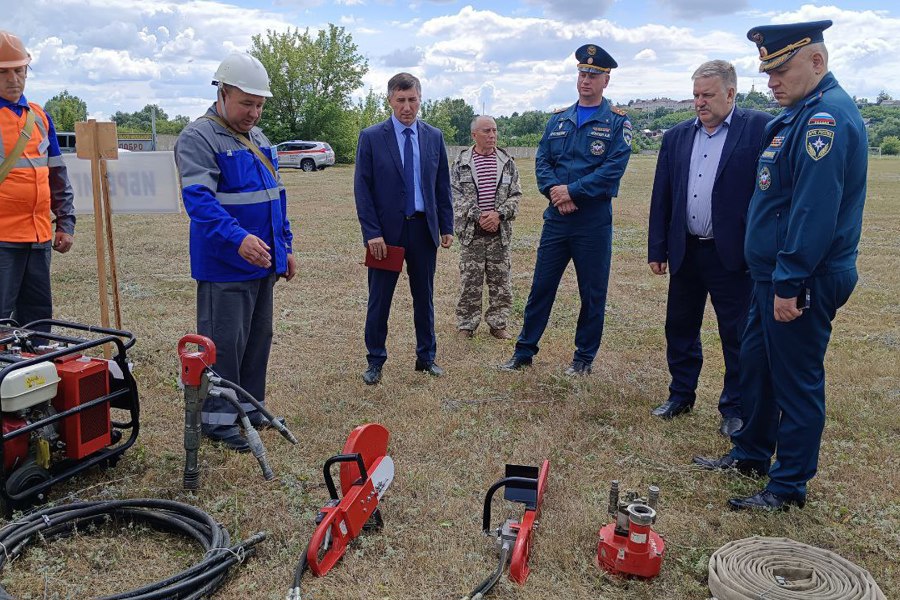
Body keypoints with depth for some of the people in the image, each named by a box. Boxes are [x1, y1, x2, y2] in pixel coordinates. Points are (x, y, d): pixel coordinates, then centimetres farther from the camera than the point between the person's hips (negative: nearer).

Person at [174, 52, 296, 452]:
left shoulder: (258, 139, 14)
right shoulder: (198, 138, -12)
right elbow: (199, 198, -26)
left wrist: (284, 247, 17)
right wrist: (238, 237, -39)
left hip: (263, 261, 8)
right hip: (225, 266, -8)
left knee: (258, 339, 15)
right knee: (223, 343, -2)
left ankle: (249, 405, 29)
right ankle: (218, 419, 11)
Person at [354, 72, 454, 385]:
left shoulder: (434, 136, 6)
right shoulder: (371, 137, -4)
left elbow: (443, 185, 10)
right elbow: (362, 189, -6)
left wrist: (446, 226, 5)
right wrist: (372, 232, -12)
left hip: (424, 228, 3)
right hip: (386, 231, -3)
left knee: (424, 296, 12)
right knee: (379, 299, 5)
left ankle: (426, 356, 25)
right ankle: (375, 361, 18)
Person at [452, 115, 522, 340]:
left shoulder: (507, 162, 5)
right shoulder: (460, 163, 0)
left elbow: (515, 194, 4)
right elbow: (456, 196, -3)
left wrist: (498, 214, -12)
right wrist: (478, 217, -13)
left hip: (500, 230, 2)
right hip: (471, 231, -2)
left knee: (500, 281, 7)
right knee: (469, 281, 3)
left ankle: (498, 324, 19)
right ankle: (466, 325, 15)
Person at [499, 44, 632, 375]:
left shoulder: (617, 122, -1)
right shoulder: (558, 120, 11)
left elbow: (613, 168, -13)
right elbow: (542, 161, 5)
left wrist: (572, 191, -17)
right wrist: (555, 191, -13)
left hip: (594, 220, -3)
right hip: (556, 217, 4)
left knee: (592, 292, 6)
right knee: (541, 286, 7)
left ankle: (584, 356, 20)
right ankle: (524, 350, 18)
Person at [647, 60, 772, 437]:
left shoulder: (759, 128, -6)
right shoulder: (677, 136, 9)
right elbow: (661, 197, 10)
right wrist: (657, 249, 7)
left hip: (733, 254, -5)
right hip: (685, 251, 5)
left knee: (737, 336, 5)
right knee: (680, 328, 14)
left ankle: (735, 409, 20)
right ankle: (681, 395, 31)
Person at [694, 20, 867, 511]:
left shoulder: (827, 117, -19)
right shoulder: (799, 114, 14)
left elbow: (815, 209, -25)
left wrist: (790, 283, -24)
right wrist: (774, 278, 17)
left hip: (801, 283, -10)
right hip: (775, 275, 10)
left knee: (796, 381, 1)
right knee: (755, 364, 19)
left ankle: (789, 487, 15)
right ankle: (750, 455, 35)